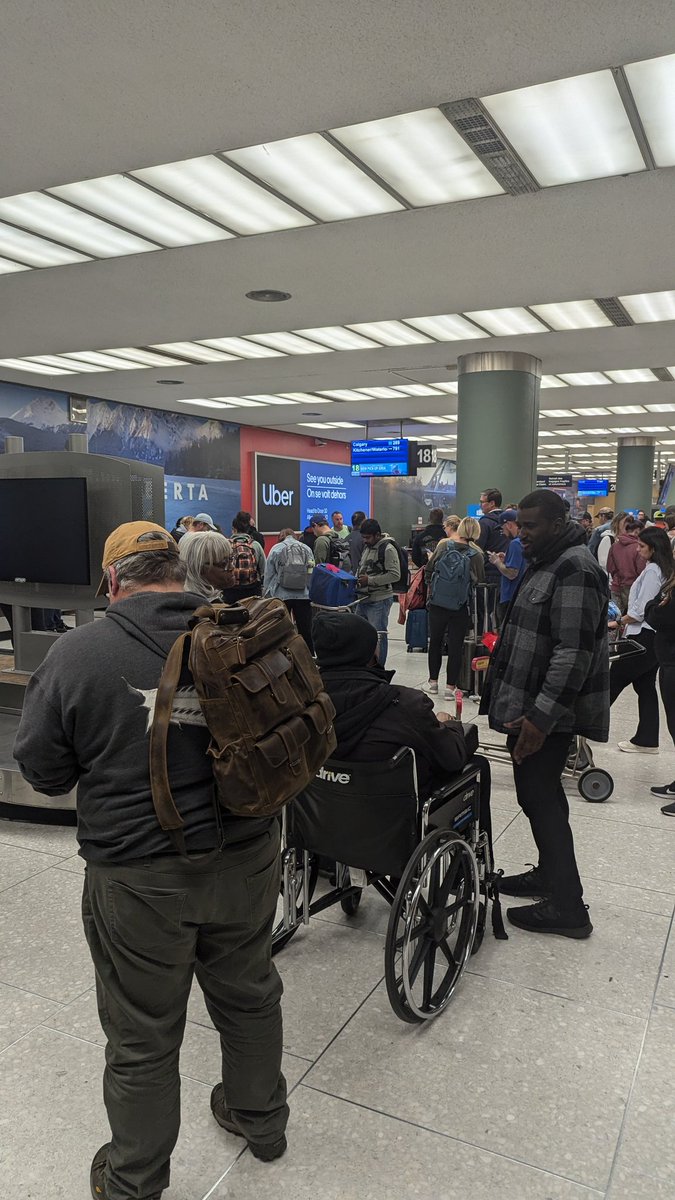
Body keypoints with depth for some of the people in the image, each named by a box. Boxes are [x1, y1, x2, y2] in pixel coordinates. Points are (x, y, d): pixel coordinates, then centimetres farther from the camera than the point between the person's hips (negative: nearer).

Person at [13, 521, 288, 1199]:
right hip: (245, 860, 4)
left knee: (142, 1038, 16)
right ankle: (261, 1119, 49)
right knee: (249, 994, 25)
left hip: (139, 878, -3)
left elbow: (43, 771, -4)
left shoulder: (77, 654, -14)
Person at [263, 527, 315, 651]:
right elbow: (312, 573, 10)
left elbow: (268, 575, 1)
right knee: (306, 631, 7)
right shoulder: (307, 549, 8)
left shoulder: (276, 549, 2)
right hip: (304, 596, 2)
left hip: (281, 596, -1)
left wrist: (266, 595, 7)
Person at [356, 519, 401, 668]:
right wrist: (358, 579, 8)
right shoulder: (367, 547, 15)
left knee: (378, 636, -3)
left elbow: (395, 575, -19)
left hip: (379, 601, -9)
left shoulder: (387, 549, -13)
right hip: (363, 598, 9)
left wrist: (370, 580, -18)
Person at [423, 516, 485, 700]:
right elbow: (480, 582, -4)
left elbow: (428, 571, 3)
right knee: (455, 646, 7)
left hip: (437, 604, 2)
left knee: (435, 642, 16)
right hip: (461, 608, -2)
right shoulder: (476, 555, -11)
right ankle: (450, 686, 9)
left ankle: (433, 681, 24)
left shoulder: (443, 545, -5)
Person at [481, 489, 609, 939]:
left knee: (539, 797, -5)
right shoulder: (544, 563, 14)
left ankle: (566, 906, 6)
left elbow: (575, 652, -25)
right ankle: (551, 874, 34)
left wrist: (541, 716, -28)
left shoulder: (576, 569, -18)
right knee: (543, 794, 18)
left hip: (549, 712, -10)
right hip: (530, 706, 10)